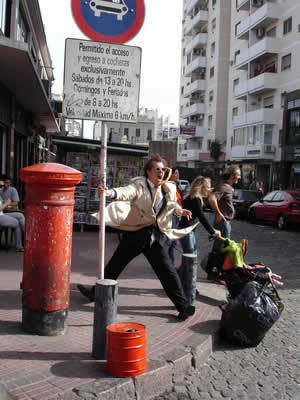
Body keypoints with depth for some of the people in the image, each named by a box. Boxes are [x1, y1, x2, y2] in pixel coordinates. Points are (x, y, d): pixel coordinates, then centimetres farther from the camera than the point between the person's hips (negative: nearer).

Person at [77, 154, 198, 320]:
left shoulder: (169, 189, 4)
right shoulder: (139, 185, -12)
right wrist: (109, 192, -54)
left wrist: (180, 210, 6)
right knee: (115, 264, 12)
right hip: (136, 234, -2)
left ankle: (183, 306, 13)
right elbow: (126, 192, -34)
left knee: (167, 271, 2)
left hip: (157, 236, 2)